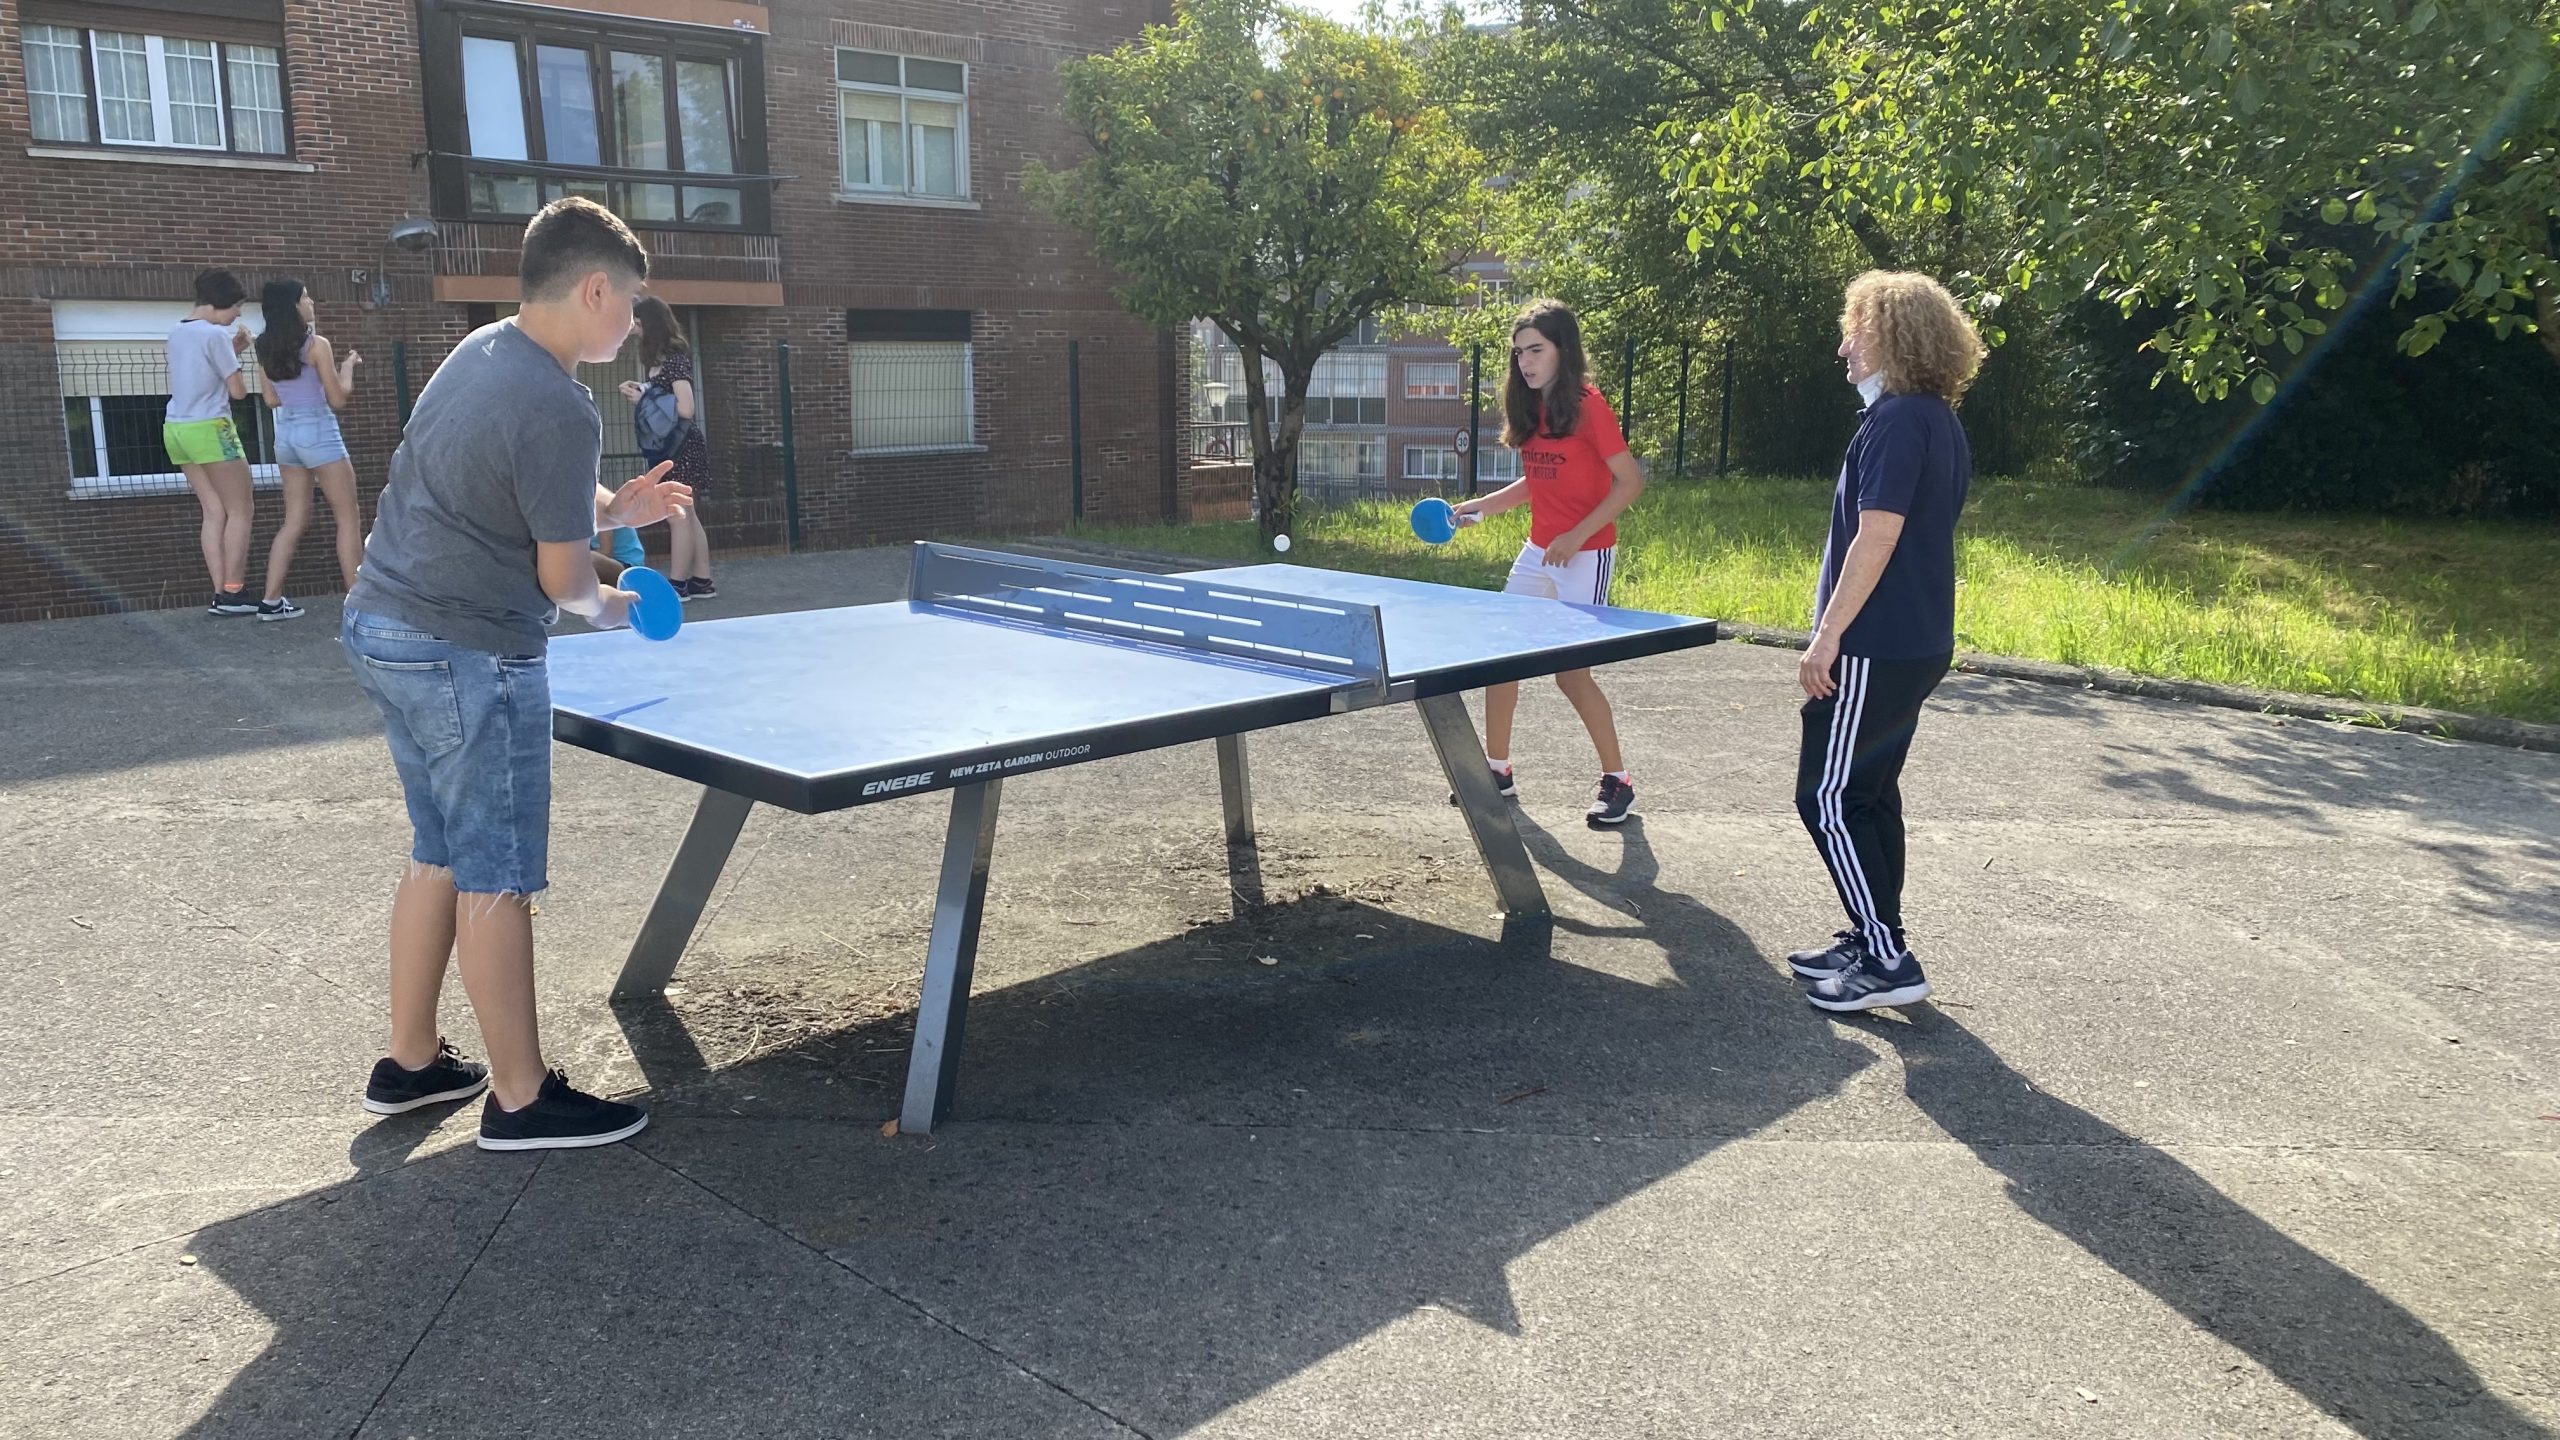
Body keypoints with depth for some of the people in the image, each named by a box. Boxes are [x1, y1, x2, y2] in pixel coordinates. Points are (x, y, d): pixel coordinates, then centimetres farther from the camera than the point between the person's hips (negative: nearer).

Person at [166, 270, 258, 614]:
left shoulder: (177, 332, 14)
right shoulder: (216, 334, -12)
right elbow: (238, 390, -10)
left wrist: (233, 349, 17)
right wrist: (237, 353, 5)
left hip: (177, 430, 8)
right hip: (210, 429, -8)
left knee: (214, 512, 6)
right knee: (239, 511, -1)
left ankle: (220, 593, -1)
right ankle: (232, 593, -5)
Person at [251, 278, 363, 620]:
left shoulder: (268, 348, 8)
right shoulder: (317, 344, -12)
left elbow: (272, 399, 15)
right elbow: (337, 400, -9)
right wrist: (347, 367, 8)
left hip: (286, 435, 7)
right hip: (318, 433, -7)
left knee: (295, 521, 12)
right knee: (349, 520, 1)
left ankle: (271, 601, 8)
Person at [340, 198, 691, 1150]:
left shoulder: (479, 351, 7)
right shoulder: (559, 411, -21)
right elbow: (561, 579, -14)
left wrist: (609, 510, 8)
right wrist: (604, 606, 8)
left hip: (380, 625, 9)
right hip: (466, 657, -9)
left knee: (440, 857, 19)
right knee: (496, 882, 0)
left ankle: (410, 1063, 30)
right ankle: (521, 1099, 11)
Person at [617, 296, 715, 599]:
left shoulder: (674, 360, -15)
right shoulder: (662, 360, 13)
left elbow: (686, 409, -22)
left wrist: (645, 399, -15)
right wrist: (641, 390, 4)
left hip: (680, 447, -10)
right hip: (670, 446, 10)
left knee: (677, 516, -5)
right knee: (685, 514, 11)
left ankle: (677, 584, 0)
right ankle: (702, 581, 15)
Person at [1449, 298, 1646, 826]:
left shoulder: (1588, 406, -14)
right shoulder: (1530, 408, 8)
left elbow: (1631, 481, -16)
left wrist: (1576, 536, -21)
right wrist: (1478, 506, 8)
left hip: (1585, 557, -8)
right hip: (1537, 553, 8)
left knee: (1571, 672, -7)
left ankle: (1617, 782, 8)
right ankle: (1497, 770, 21)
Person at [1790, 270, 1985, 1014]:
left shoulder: (1897, 419, -17)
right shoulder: (1940, 421, 14)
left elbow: (1877, 536, -23)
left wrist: (1827, 637, -20)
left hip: (1877, 648, -10)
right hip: (1917, 643, 10)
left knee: (1827, 799, -4)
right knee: (1869, 792, 16)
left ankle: (1888, 962, -1)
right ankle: (1871, 940, 24)